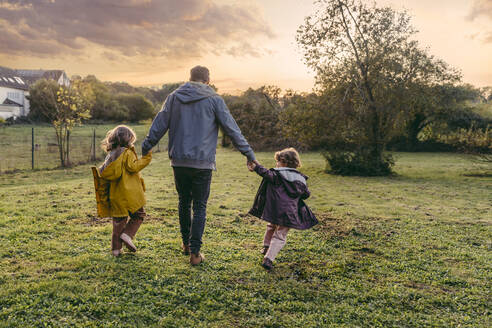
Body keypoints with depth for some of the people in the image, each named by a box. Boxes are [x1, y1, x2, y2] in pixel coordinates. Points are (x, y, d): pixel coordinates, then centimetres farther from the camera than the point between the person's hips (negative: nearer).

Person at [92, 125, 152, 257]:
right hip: (130, 193, -6)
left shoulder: (110, 154, 14)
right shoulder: (127, 152, -7)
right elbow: (132, 167, -17)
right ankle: (127, 235, -8)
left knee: (119, 220, 11)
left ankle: (116, 248, 10)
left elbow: (103, 172, 14)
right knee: (138, 215, 11)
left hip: (115, 194, 6)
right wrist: (145, 159, -12)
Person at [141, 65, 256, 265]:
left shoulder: (174, 97, 8)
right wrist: (248, 153, 5)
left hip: (179, 161, 3)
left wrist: (145, 150, 19)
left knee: (184, 202, 19)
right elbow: (231, 129, -2)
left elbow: (158, 126, 10)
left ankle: (186, 243, 32)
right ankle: (195, 253, 4)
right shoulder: (214, 100, -1)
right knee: (200, 207, 4)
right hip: (202, 162, -3)